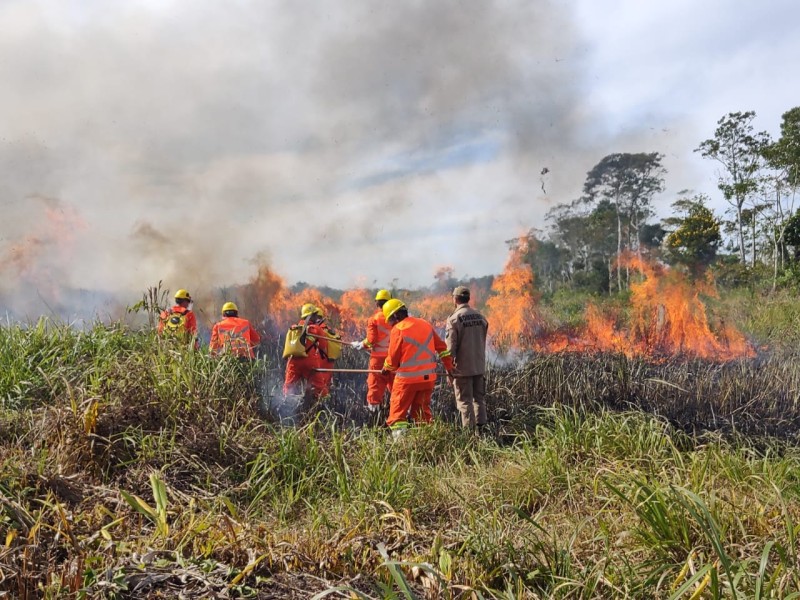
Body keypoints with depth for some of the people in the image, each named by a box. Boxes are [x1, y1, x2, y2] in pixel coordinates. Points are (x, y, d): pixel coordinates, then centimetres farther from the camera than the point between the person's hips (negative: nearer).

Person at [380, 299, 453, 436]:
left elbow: (393, 357, -7)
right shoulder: (425, 324, 8)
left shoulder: (398, 329, -10)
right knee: (423, 411, 16)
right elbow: (441, 347, 11)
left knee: (397, 411, 4)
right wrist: (449, 367, 17)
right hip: (428, 377, 6)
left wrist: (386, 368, 13)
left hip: (407, 378, -6)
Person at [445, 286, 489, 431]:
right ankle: (481, 427, 17)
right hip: (479, 366, 5)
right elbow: (483, 342, 12)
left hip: (462, 367, -5)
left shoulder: (454, 318, -12)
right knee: (479, 398, 15)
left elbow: (450, 346, -13)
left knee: (465, 400, 2)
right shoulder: (480, 317, 6)